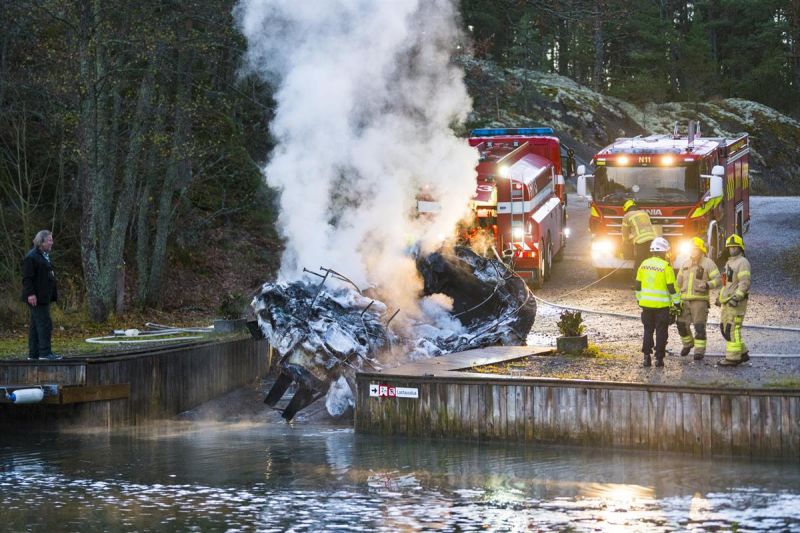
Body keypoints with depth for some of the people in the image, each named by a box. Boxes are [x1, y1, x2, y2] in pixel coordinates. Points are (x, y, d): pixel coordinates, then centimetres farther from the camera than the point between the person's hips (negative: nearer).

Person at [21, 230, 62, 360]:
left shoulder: (45, 256, 19)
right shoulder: (31, 257, -13)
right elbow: (27, 277, -18)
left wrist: (54, 293, 22)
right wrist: (30, 294, -25)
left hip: (43, 296, 10)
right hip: (36, 297, -10)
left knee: (36, 325, 11)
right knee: (44, 323, -12)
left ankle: (33, 353, 13)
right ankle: (45, 352, -12)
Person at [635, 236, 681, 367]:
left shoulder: (644, 264, 5)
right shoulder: (666, 266, -11)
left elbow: (638, 285, 10)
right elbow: (672, 287, -12)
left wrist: (639, 300, 22)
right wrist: (676, 303, -3)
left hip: (646, 303, 4)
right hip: (661, 305, -4)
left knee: (648, 331, 12)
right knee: (661, 332, 4)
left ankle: (647, 357, 8)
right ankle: (659, 358, 3)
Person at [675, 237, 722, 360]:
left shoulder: (708, 263, -1)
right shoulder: (685, 264, 16)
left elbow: (718, 279, -6)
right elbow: (679, 281, 24)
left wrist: (707, 285, -23)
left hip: (700, 300, -6)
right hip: (684, 299, 6)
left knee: (699, 326, -7)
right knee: (682, 324, 6)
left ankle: (699, 350, -1)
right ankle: (688, 344, 29)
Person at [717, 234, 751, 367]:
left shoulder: (742, 262, -9)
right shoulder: (730, 262, 21)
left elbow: (745, 282, -19)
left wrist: (736, 297, -27)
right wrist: (720, 296, 25)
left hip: (736, 301, -10)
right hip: (727, 301, 10)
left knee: (732, 328, -11)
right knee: (725, 328, 9)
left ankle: (733, 357, -10)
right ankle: (742, 354, 16)